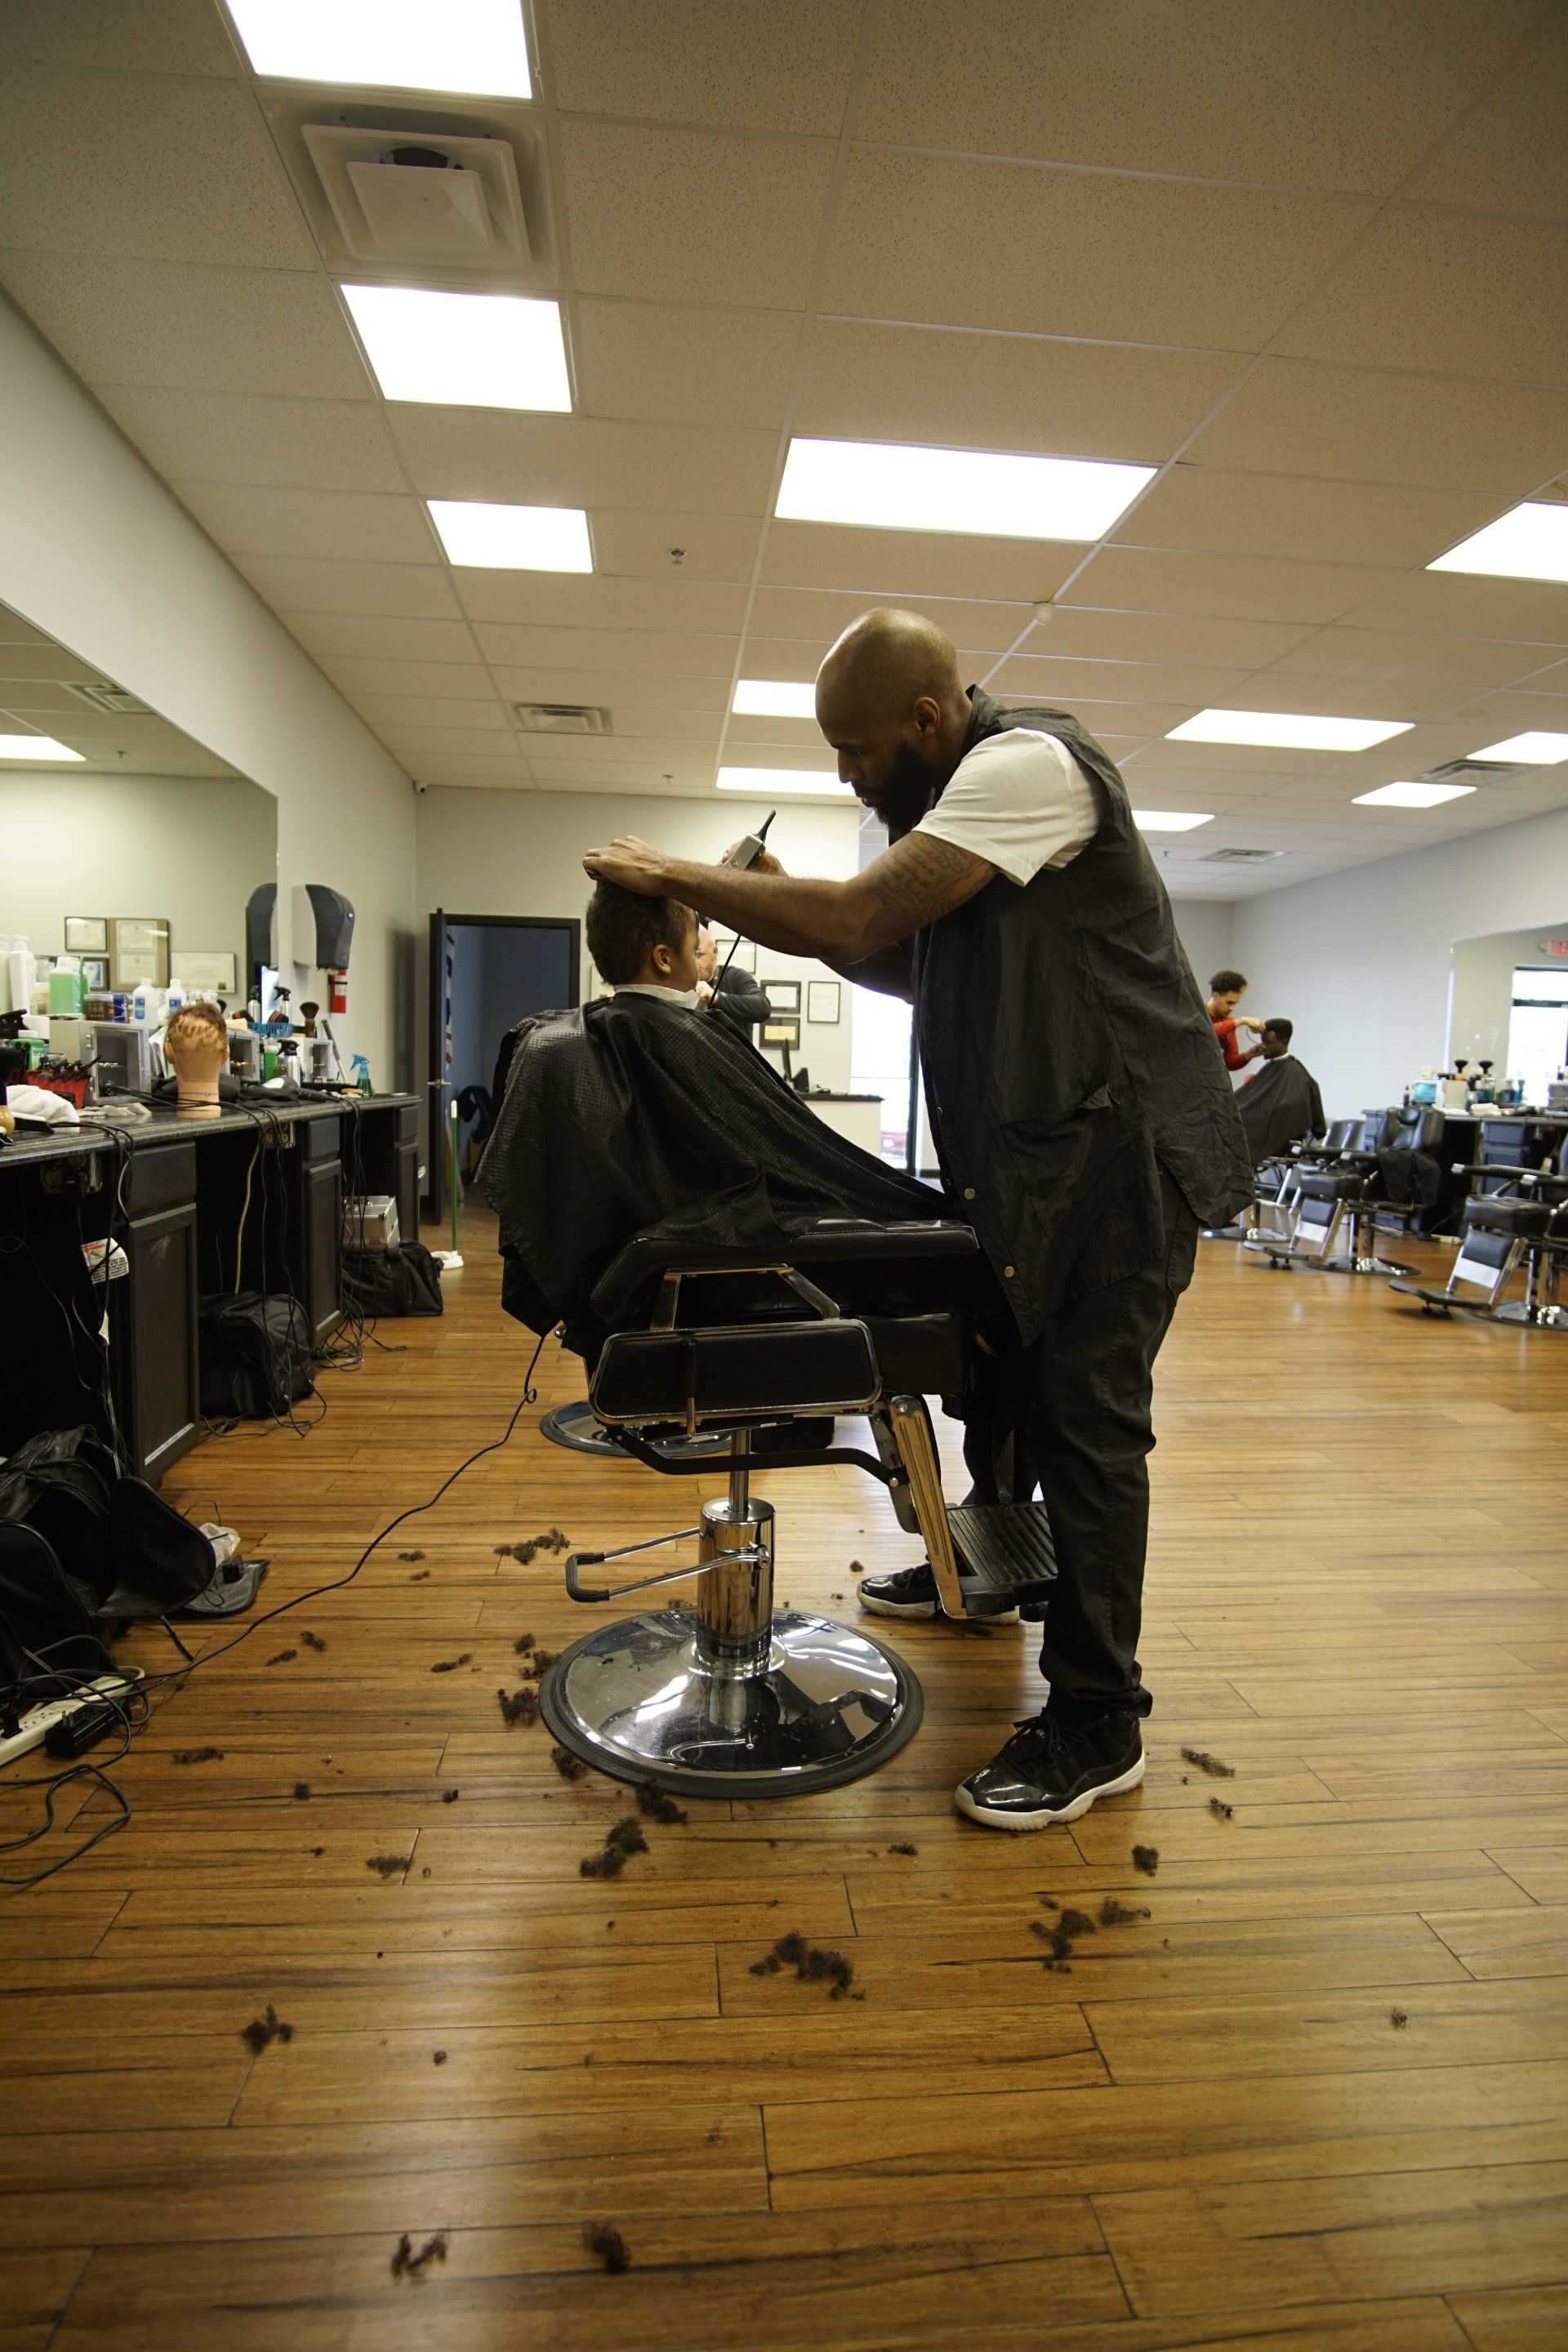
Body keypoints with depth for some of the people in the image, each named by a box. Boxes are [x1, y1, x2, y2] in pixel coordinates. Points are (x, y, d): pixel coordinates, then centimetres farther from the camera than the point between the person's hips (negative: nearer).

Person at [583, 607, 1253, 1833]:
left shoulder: (1030, 762, -18)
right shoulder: (969, 782, 14)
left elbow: (857, 920, -26)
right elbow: (922, 967, 16)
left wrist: (674, 873, -14)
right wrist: (782, 904, 3)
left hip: (1119, 1146, -10)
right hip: (1037, 1145, 10)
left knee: (1084, 1419, -6)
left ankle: (1098, 1724, 8)